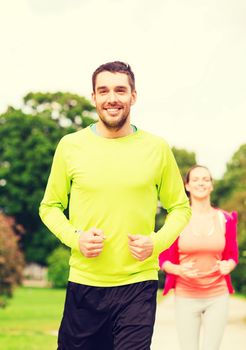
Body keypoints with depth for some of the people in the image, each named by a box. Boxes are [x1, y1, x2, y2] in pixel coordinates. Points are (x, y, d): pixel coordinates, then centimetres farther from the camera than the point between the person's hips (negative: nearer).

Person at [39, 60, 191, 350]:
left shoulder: (157, 149, 2)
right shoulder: (70, 146, 2)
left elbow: (180, 207, 10)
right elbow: (50, 206, 10)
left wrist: (157, 241, -8)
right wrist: (74, 237, -8)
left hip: (138, 285, -1)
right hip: (84, 283, 1)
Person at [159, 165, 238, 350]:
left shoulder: (225, 219, 2)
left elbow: (232, 256, 12)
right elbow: (164, 260, 2)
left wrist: (228, 266, -11)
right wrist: (179, 270, -19)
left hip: (217, 296, 2)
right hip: (186, 296, -1)